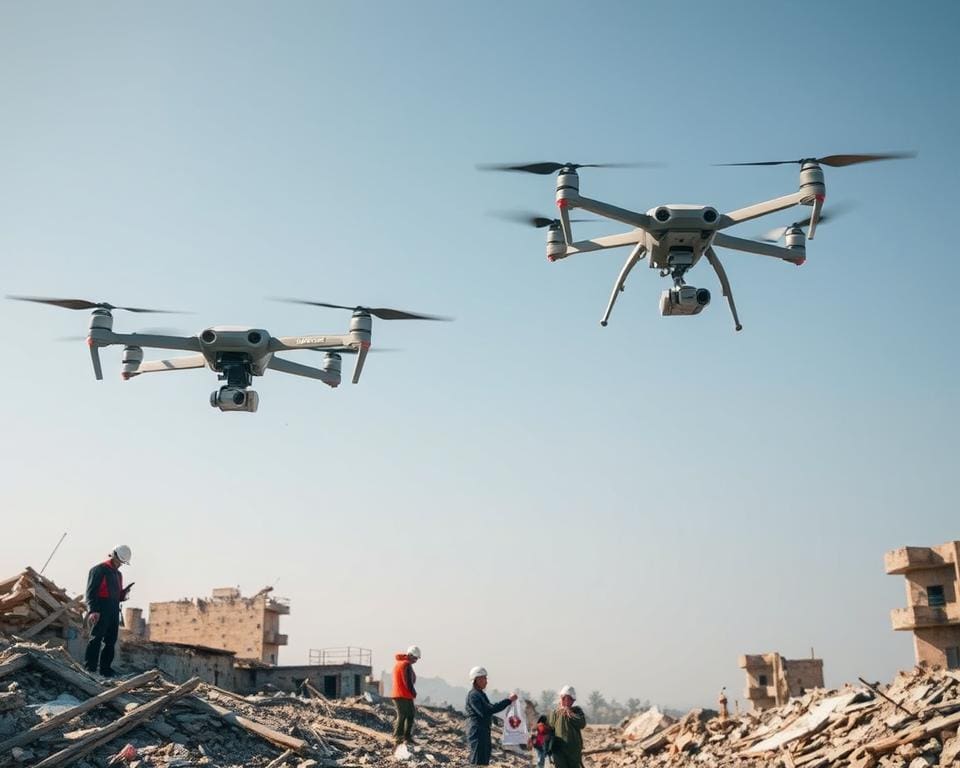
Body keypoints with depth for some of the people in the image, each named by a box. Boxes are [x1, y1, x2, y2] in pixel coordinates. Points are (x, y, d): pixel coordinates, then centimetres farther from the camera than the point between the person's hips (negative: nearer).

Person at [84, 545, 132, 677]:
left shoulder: (118, 574, 23)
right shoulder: (99, 570, -4)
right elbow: (91, 591, -12)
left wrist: (124, 594, 4)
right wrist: (93, 610, -22)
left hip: (114, 611, 8)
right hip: (100, 611, -8)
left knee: (111, 641, 7)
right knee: (96, 638, -11)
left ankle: (105, 669, 12)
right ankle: (89, 668, -11)